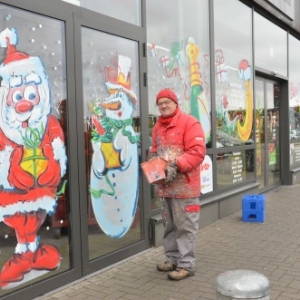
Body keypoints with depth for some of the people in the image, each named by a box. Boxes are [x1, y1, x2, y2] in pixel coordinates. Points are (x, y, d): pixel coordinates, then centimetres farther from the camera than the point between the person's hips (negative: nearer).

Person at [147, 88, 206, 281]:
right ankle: (173, 259, 28)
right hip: (164, 185, 8)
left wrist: (176, 166, -24)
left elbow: (197, 152, -16)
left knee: (185, 227, -1)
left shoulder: (189, 122, -8)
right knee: (170, 225, 16)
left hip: (184, 185, -7)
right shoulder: (158, 127, 15)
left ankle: (186, 265, 8)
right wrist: (152, 157, 2)